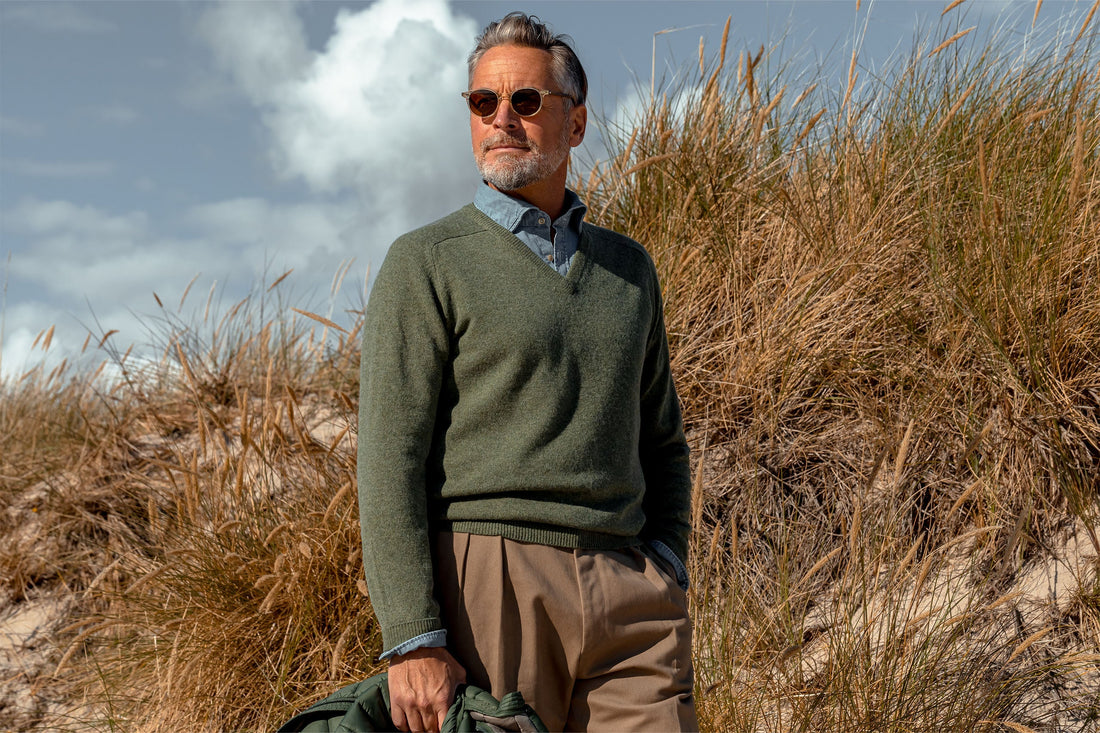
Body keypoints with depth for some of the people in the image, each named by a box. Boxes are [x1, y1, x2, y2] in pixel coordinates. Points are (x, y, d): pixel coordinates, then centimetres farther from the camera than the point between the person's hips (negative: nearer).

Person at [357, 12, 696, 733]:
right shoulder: (426, 263, 2)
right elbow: (390, 462, -6)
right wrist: (414, 640, -15)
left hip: (624, 594, 4)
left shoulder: (629, 266, 18)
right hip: (487, 585, -4)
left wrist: (665, 571, 8)